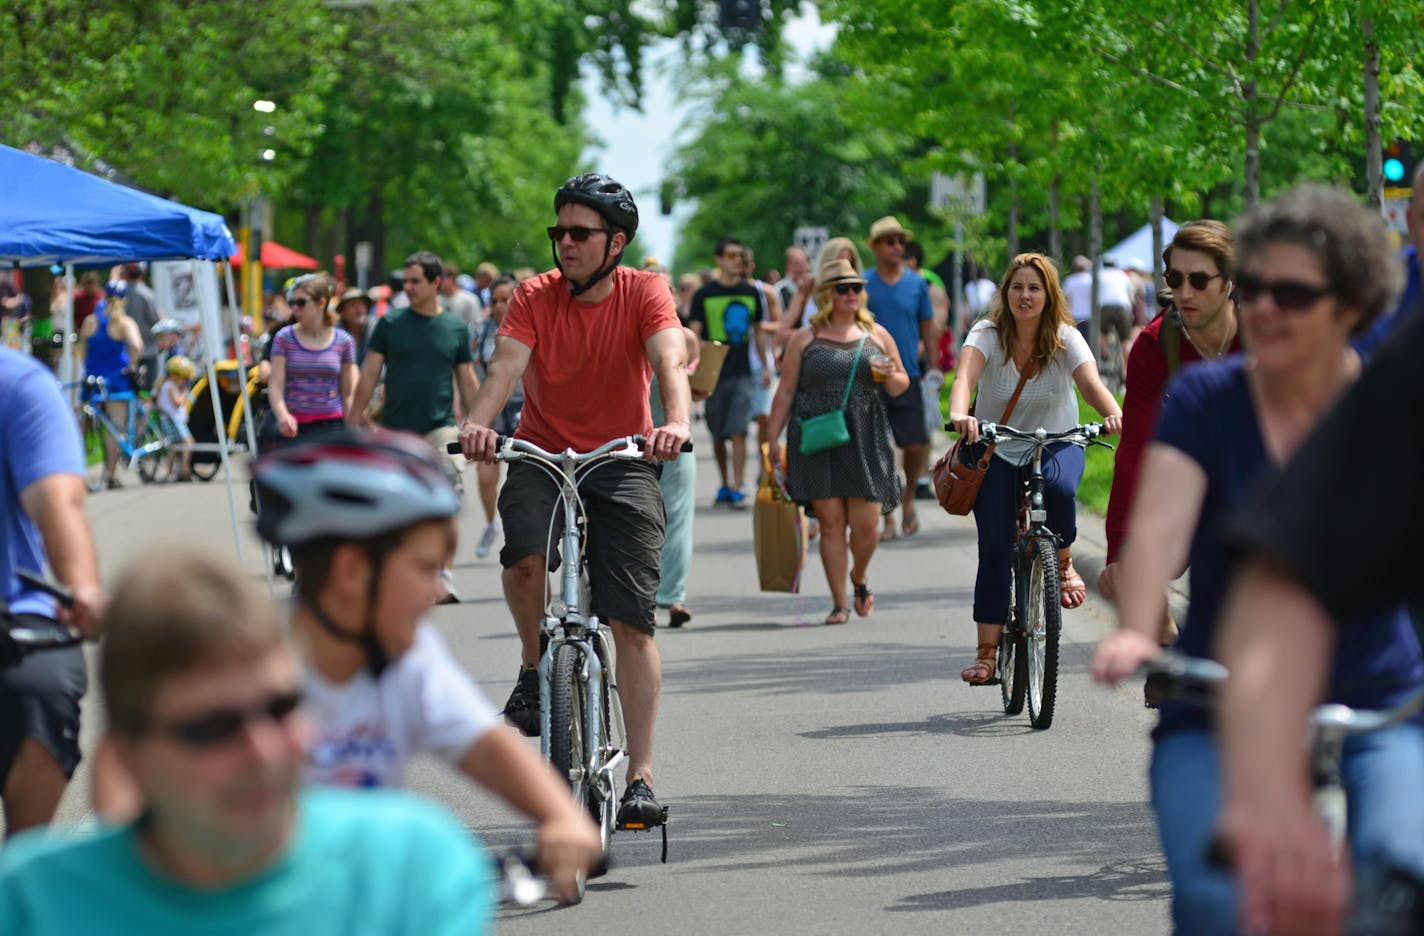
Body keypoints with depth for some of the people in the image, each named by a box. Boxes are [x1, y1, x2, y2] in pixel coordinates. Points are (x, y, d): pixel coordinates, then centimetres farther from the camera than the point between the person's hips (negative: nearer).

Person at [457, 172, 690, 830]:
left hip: (622, 463, 0)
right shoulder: (535, 297, -5)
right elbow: (505, 364, -19)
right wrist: (478, 422, -41)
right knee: (526, 554, -32)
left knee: (632, 622, -9)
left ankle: (641, 777, -4)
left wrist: (677, 423, -45)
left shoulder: (644, 294, -7)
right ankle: (533, 668, -3)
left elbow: (670, 361, -23)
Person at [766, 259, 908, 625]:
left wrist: (888, 376, -5)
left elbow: (902, 384, 18)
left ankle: (859, 577, 27)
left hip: (866, 441, 1)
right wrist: (772, 438, 3)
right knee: (831, 522, -3)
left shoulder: (877, 335, 11)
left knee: (866, 524, -4)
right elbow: (785, 392, 8)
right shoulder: (805, 339, 6)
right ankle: (840, 602, 5)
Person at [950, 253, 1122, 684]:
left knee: (1058, 487, -36)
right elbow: (966, 375, -32)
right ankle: (986, 652, 0)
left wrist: (1114, 414, -50)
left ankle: (1063, 563, -5)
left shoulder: (1065, 338, -12)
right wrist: (959, 414, -54)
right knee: (995, 548, -9)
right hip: (997, 450, 0)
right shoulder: (988, 334, -14)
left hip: (1056, 443, 0)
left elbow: (1091, 382, -28)